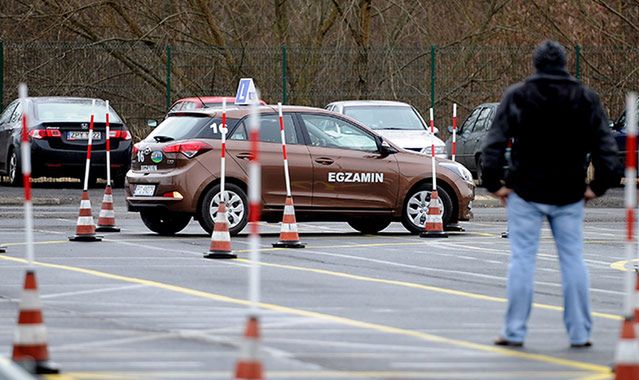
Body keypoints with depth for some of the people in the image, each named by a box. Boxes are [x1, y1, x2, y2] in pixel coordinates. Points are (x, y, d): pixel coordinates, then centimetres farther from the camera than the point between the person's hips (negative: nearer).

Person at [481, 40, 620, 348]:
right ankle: (579, 333, 7)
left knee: (522, 259, 2)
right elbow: (605, 145, -1)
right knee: (572, 259, 7)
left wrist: (494, 183, -2)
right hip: (569, 195, 2)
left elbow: (494, 143, -8)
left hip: (526, 192, -2)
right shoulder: (586, 99, 2)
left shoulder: (517, 96, -3)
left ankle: (515, 331, 2)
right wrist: (598, 186, 6)